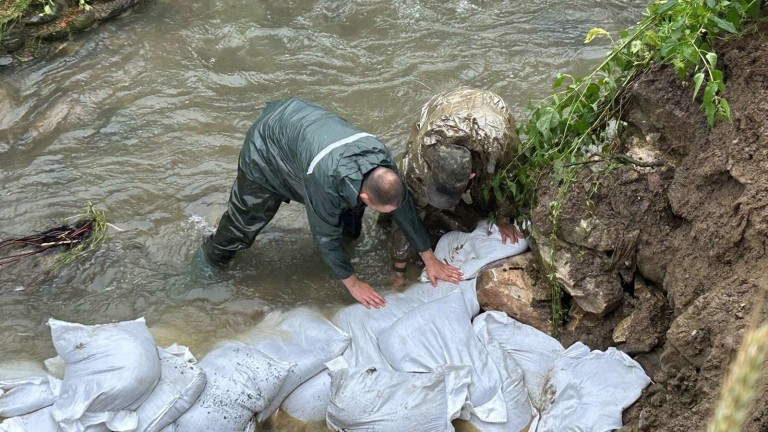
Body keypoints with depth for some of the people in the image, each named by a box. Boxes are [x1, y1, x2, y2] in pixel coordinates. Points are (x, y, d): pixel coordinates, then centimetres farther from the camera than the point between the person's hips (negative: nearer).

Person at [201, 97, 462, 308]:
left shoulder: (382, 161, -27)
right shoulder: (324, 180, -44)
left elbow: (405, 209, -11)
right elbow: (325, 235, -29)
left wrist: (430, 260, -5)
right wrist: (352, 284, -18)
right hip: (267, 148, -5)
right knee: (247, 217, 4)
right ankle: (213, 259, 27)